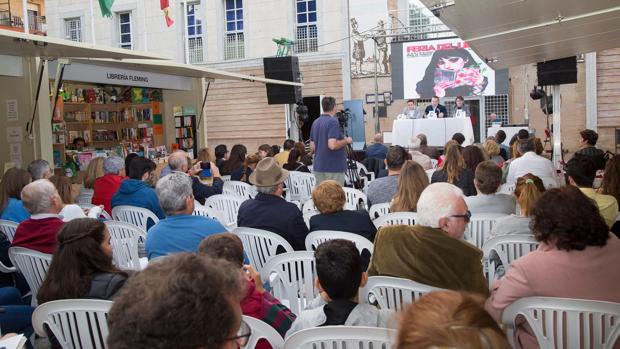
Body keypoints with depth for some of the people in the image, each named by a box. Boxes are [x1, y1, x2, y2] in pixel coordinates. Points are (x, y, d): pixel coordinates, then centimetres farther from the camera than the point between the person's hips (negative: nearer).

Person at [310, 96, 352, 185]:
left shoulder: (315, 122, 11)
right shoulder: (333, 121, -13)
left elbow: (312, 148, 13)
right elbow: (332, 145, -24)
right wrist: (346, 141, -9)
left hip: (318, 167, 8)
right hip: (334, 168, -7)